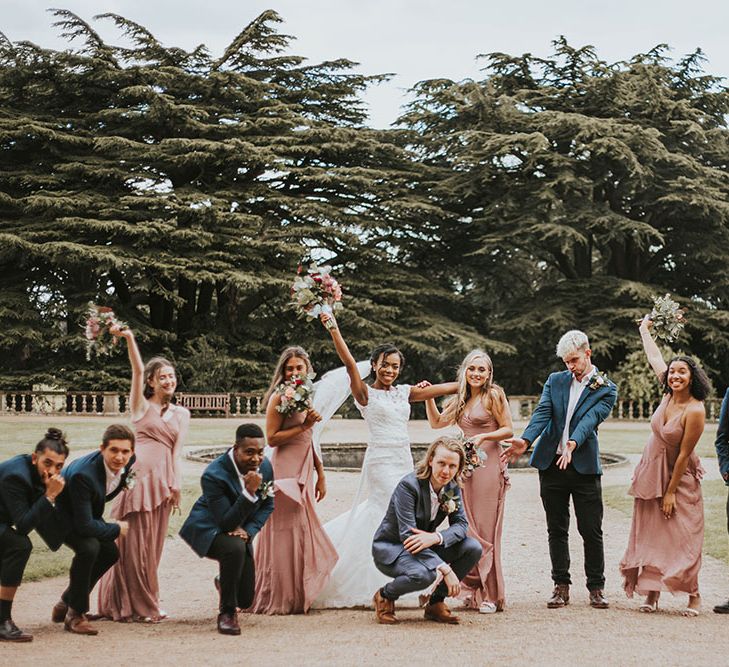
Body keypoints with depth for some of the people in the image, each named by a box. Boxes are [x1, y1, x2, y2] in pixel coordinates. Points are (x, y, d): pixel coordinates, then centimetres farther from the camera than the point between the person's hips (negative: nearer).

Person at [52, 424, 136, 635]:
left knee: (110, 552, -2)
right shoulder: (83, 475, -40)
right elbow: (84, 526, -36)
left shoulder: (129, 462, -17)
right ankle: (75, 613, -13)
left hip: (87, 512, 8)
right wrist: (117, 529, -24)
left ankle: (66, 602, 17)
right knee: (89, 547, -30)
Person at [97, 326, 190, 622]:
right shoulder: (142, 405, 8)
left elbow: (177, 453, 9)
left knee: (151, 542, 6)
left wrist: (176, 486, -2)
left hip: (162, 478, 3)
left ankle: (144, 603, 14)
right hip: (136, 473, -3)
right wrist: (128, 338, -21)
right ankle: (131, 605, 7)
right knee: (132, 540, -2)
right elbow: (137, 370, -7)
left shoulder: (181, 414, 17)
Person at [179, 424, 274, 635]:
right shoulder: (214, 475, -31)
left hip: (239, 532, 6)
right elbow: (226, 523, -31)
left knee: (244, 600, 6)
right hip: (208, 529, -6)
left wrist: (249, 531, -15)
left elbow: (267, 505, 3)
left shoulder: (265, 467, -12)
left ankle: (223, 582, 46)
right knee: (235, 547, -40)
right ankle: (227, 613, -20)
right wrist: (249, 491, -42)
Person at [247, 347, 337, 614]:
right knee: (286, 533, -5)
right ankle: (278, 599, 3)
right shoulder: (279, 398, -8)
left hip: (305, 472, 8)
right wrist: (304, 426, -17)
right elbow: (271, 438, -14)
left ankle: (297, 596, 18)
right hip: (285, 470, -8)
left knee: (303, 531, 9)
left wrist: (321, 475, 19)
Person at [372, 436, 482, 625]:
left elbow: (461, 524, -9)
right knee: (423, 574, -37)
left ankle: (436, 602, 1)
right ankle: (385, 596, -5)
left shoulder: (452, 488, -4)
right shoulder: (408, 485, -25)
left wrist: (436, 538, -33)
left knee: (473, 548, -14)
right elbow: (408, 535, -31)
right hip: (390, 548, -7)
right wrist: (445, 569, -36)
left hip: (427, 548, 7)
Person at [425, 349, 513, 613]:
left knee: (485, 529, -5)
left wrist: (483, 436, -17)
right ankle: (473, 589, 12)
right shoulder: (459, 400, 16)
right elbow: (436, 423, 23)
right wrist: (428, 398, 12)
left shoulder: (494, 395, -3)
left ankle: (490, 594, 1)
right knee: (465, 528, 5)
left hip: (489, 464, -6)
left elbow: (508, 429, -4)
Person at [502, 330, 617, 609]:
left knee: (591, 530, 0)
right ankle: (561, 586, 15)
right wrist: (525, 441, -22)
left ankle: (596, 588, 10)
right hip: (552, 464, 3)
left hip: (584, 466, -3)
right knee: (557, 530, 8)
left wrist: (573, 444, -35)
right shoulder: (555, 381, 10)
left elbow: (590, 419, -16)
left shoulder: (606, 389, 0)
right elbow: (542, 413, -4)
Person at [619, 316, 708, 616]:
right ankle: (651, 593, 9)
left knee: (682, 537, -6)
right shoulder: (669, 394, -5)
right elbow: (654, 359, 11)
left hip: (679, 478, -7)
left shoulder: (694, 411, -23)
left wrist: (671, 492, -16)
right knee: (649, 535, 5)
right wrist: (645, 330, 24)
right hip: (651, 473, 7)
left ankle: (693, 595, 4)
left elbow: (684, 454, -20)